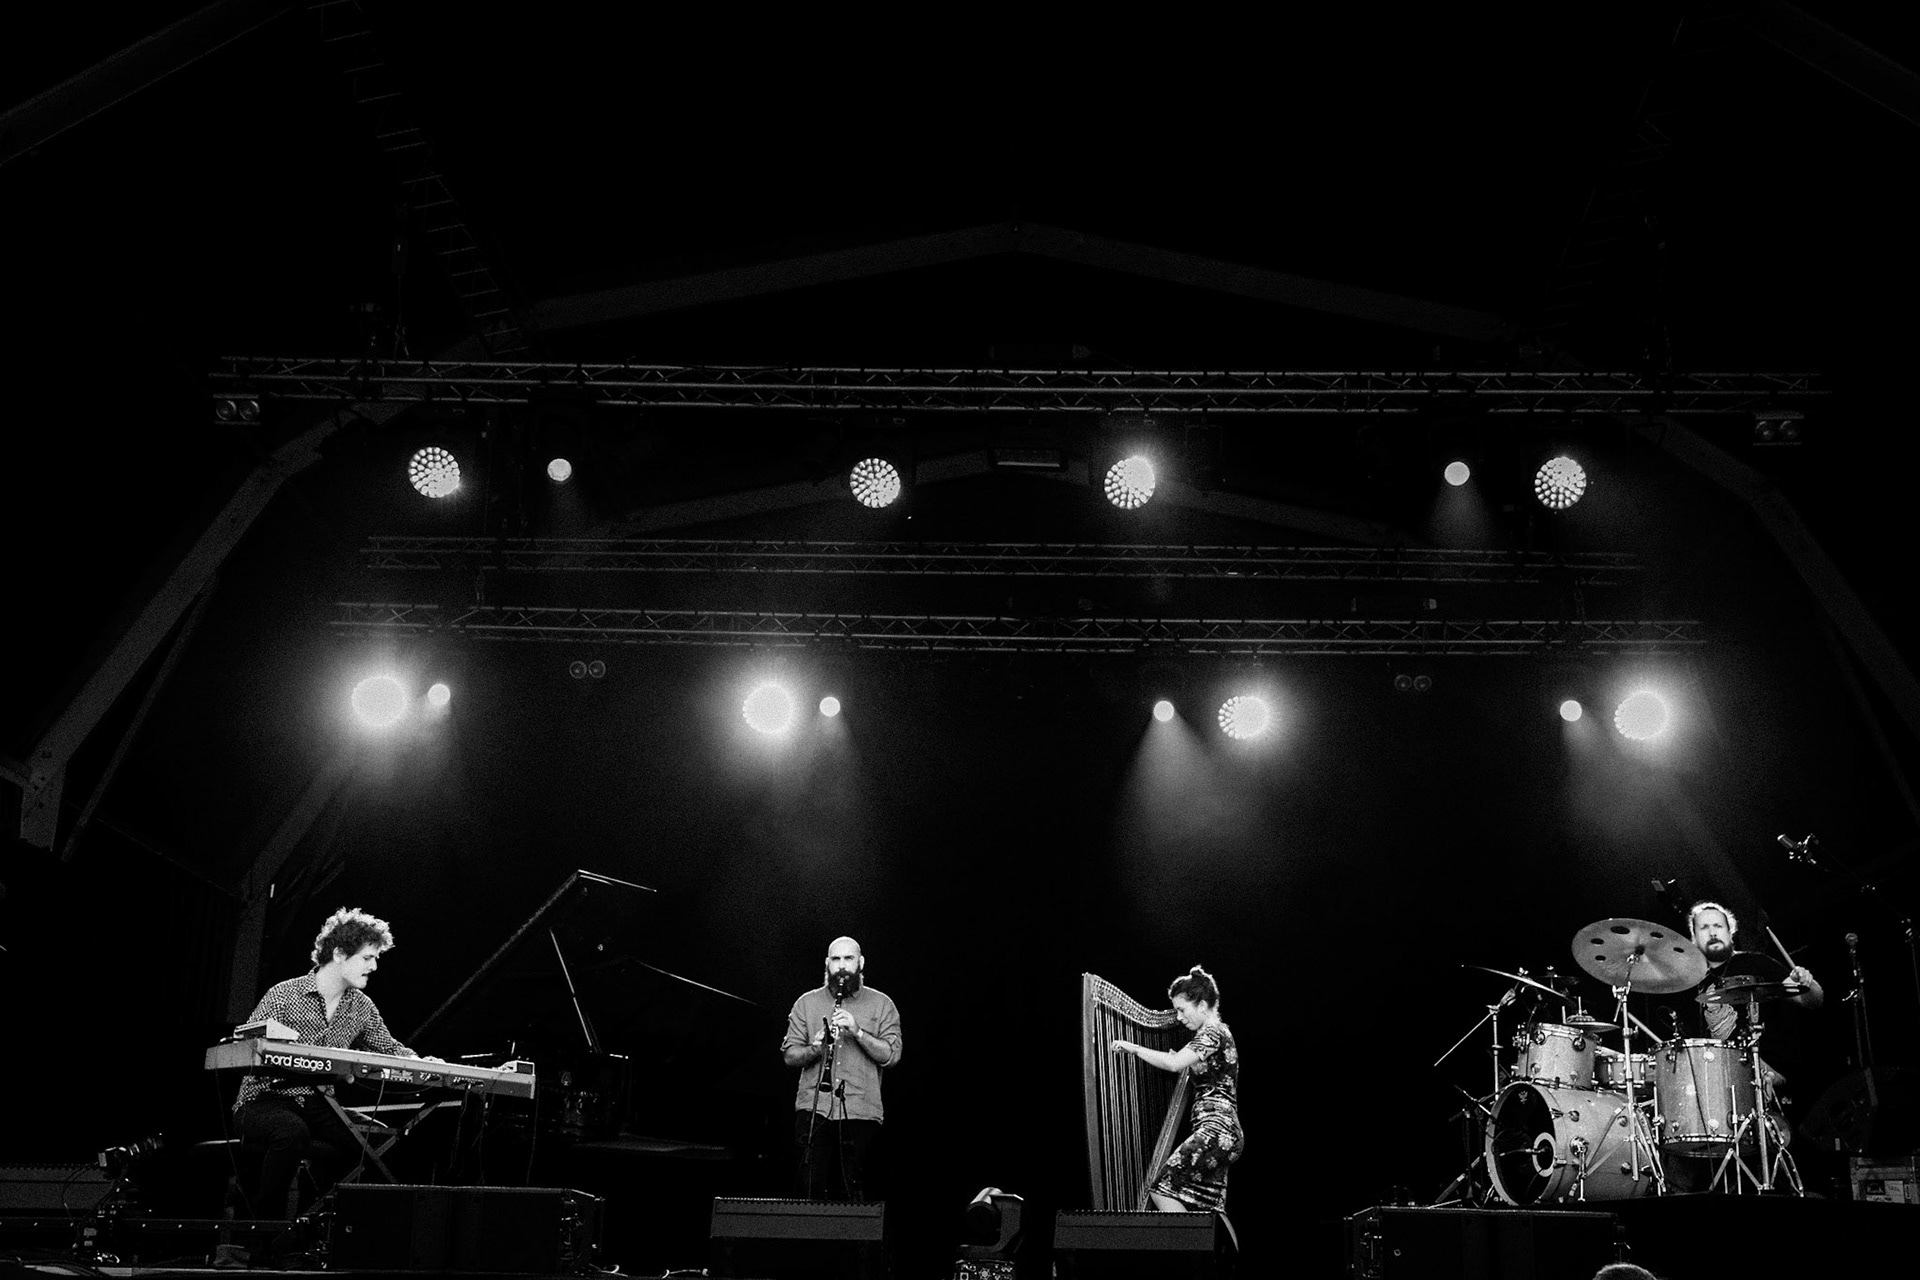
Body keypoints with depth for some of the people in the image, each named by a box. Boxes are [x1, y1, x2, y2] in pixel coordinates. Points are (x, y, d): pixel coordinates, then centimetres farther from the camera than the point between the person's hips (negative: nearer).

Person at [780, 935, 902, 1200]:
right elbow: (789, 1055, 7)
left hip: (860, 1111, -1)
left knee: (851, 1196, 0)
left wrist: (857, 1031, -15)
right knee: (809, 1189, -5)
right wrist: (814, 1049, -14)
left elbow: (891, 1055, -2)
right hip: (813, 1108, 1)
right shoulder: (807, 1003, 12)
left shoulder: (881, 1004, 9)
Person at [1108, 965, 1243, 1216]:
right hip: (1222, 1133, 10)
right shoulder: (1216, 1033, 19)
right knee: (1206, 1211, 7)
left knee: (1162, 1191, -15)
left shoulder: (1212, 1033, -10)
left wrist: (1133, 1048, -17)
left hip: (1215, 1129, -10)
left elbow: (1174, 1063, -24)